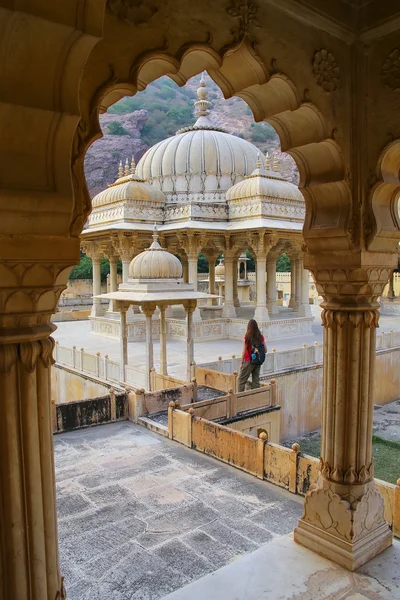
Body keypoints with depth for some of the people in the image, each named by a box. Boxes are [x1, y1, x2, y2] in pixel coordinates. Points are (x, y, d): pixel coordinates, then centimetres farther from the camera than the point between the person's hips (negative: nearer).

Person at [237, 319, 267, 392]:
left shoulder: (247, 337, -13)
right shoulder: (261, 336, -2)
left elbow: (244, 351, -10)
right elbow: (265, 350, 2)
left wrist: (242, 362, -1)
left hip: (249, 361, -4)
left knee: (241, 380, 5)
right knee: (256, 380, 13)